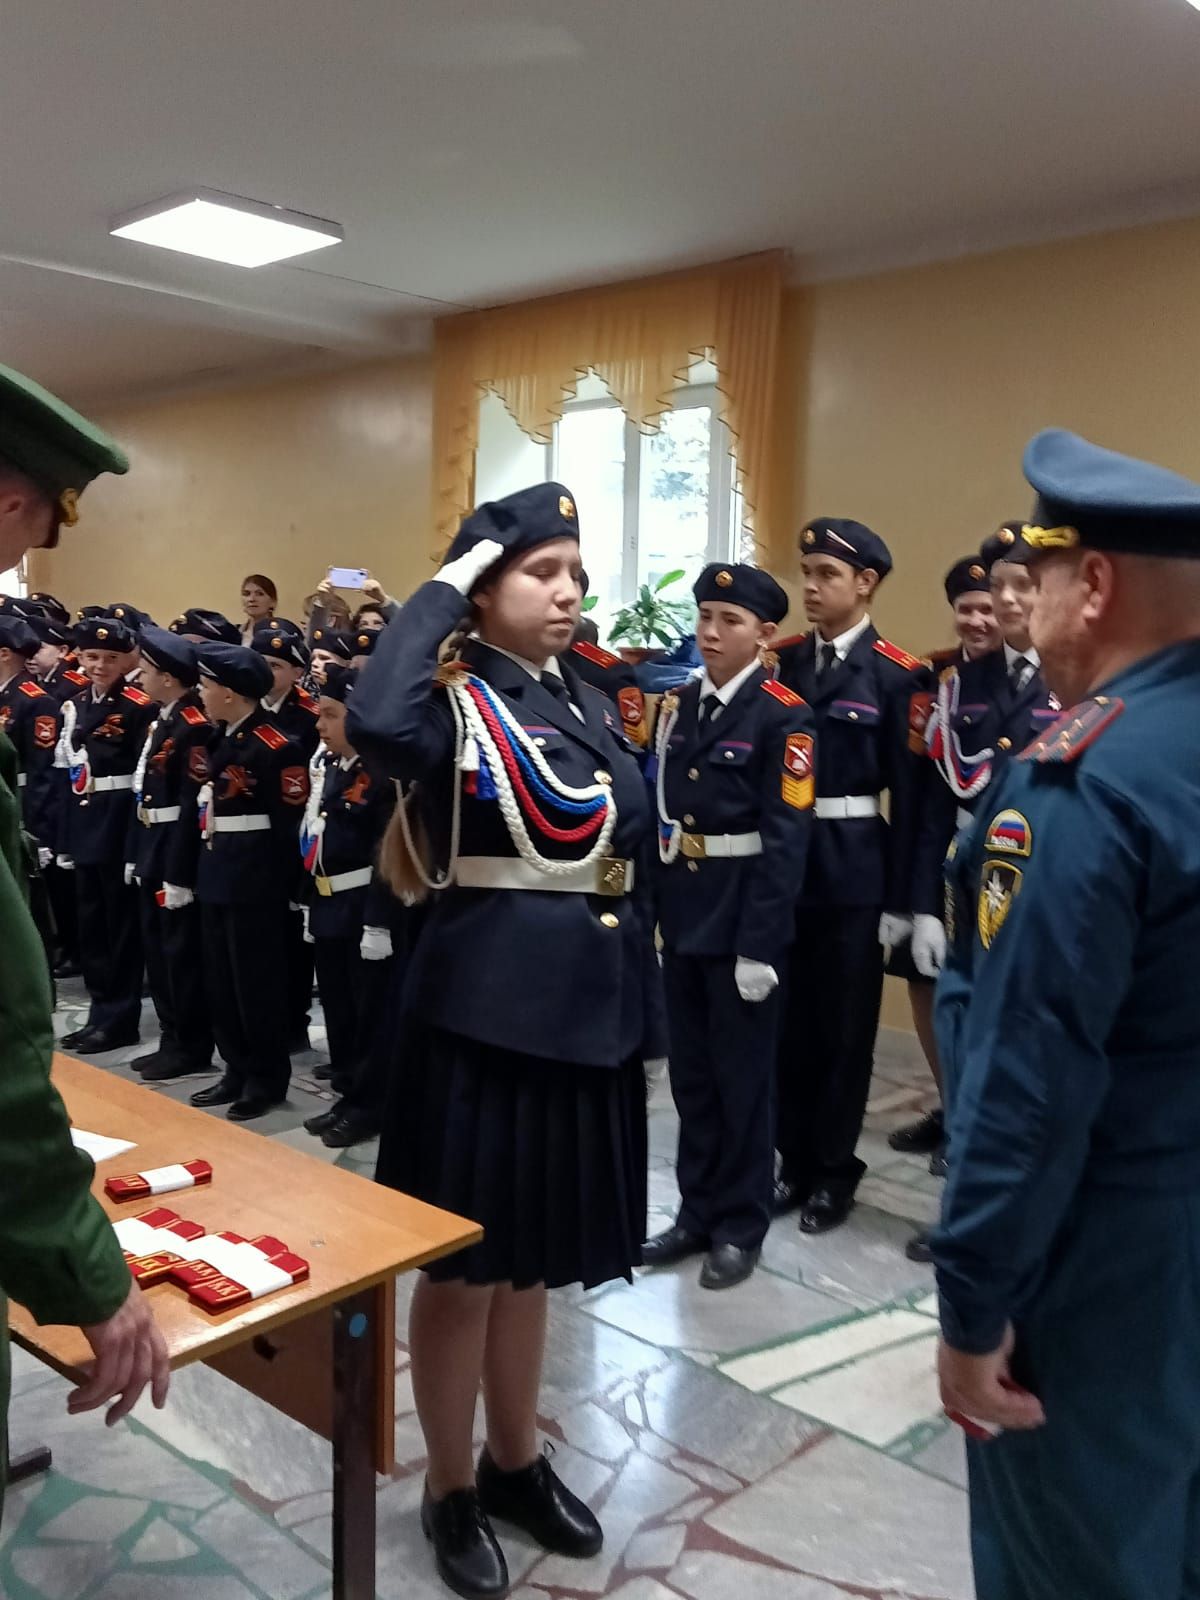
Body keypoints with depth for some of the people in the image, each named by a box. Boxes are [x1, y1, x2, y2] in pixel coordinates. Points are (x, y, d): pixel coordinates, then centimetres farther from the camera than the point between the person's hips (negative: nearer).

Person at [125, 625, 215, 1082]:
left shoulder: (195, 727, -18)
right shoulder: (159, 721, 12)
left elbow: (194, 804, -21)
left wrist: (179, 873, -22)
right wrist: (134, 853, 16)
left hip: (177, 854, -10)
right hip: (152, 851, 10)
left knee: (182, 951, 0)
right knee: (156, 948, 15)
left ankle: (192, 1048, 11)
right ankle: (172, 1039, 26)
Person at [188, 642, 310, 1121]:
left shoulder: (277, 747, -17)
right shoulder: (218, 739, 10)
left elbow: (292, 820, -17)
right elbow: (202, 803, 15)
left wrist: (285, 887, -15)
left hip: (255, 882, -9)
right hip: (216, 877, 9)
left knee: (257, 981, 2)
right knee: (221, 982, 16)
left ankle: (268, 1080, 16)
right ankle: (237, 1071, 29)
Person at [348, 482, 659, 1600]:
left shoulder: (592, 706, 12)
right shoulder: (454, 701, -9)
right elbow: (374, 727, -35)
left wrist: (641, 1011, 13)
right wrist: (436, 592, -21)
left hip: (586, 1013, 7)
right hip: (485, 1017, -7)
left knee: (533, 1256, 21)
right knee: (464, 1266, 9)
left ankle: (516, 1462, 39)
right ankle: (451, 1490, 30)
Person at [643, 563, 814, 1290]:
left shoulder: (784, 716, -11)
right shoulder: (679, 705, 9)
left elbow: (786, 840, -15)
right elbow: (662, 810, 8)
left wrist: (759, 944, -18)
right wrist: (650, 907, 2)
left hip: (743, 919, -6)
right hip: (682, 915, 6)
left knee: (742, 1075, 6)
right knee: (691, 1073, 15)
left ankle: (741, 1224, 21)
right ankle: (699, 1211, 29)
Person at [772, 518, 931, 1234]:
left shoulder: (898, 676, -5)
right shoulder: (780, 662, 6)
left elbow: (910, 794, -6)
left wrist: (901, 899, -8)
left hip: (854, 869, -3)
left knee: (845, 1026, 9)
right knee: (790, 1022, 11)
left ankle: (835, 1171, 24)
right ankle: (796, 1162, 27)